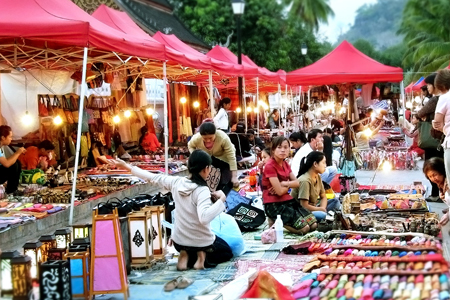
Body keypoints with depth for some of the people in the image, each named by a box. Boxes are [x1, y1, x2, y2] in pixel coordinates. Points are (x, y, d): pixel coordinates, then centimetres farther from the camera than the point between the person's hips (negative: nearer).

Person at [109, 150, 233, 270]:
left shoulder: (176, 182, -9)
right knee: (227, 252, 25)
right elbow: (204, 218, -39)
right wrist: (220, 200, -29)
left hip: (179, 241, 5)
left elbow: (153, 178, 2)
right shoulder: (202, 190, -25)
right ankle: (203, 256, -2)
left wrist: (128, 166, 14)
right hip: (202, 242, -5)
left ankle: (186, 256, 8)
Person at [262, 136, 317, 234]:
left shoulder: (285, 164, 12)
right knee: (304, 228, -19)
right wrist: (289, 185, 2)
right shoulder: (270, 166, -14)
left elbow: (298, 183, 5)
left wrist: (284, 184, -13)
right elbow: (280, 191, -18)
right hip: (273, 204, -8)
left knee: (313, 224, -4)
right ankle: (274, 221, 0)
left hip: (288, 200, 8)